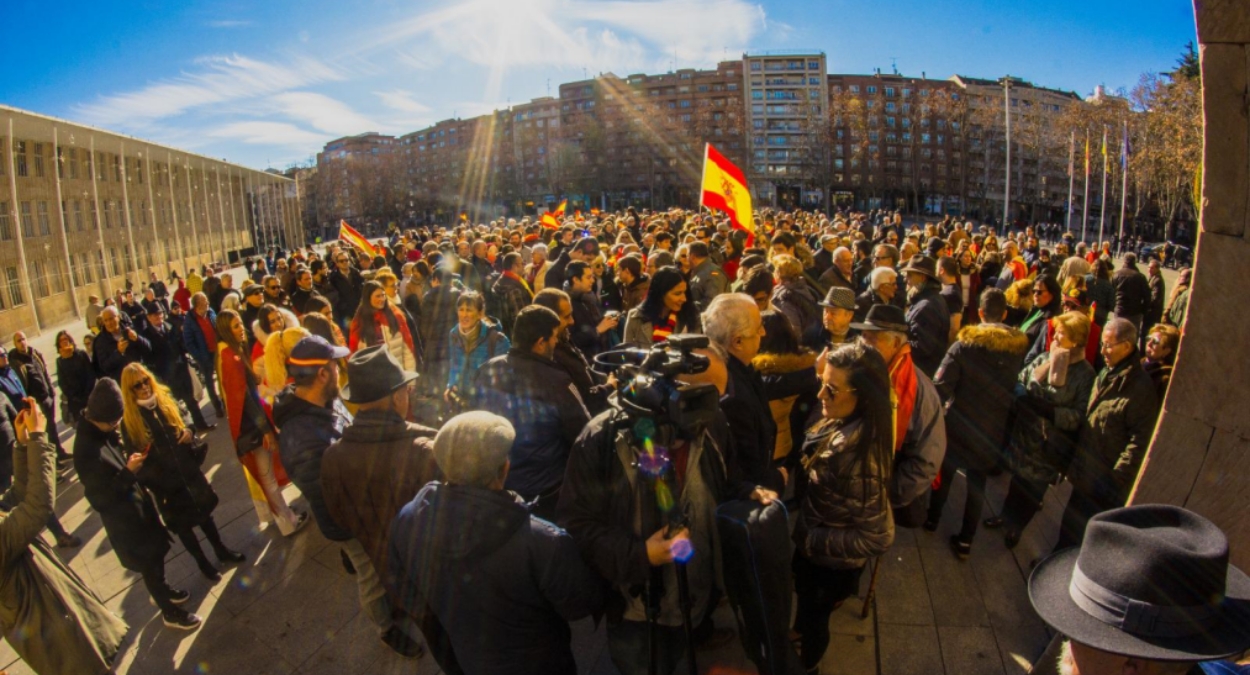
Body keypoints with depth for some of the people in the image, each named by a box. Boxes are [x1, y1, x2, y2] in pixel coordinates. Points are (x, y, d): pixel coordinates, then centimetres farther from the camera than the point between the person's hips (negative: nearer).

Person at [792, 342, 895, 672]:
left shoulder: (857, 458, -40)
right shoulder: (843, 423, -16)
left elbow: (878, 536, -31)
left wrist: (811, 541, -24)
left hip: (830, 561, -6)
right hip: (812, 543, 7)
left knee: (813, 614, 24)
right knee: (804, 598, 34)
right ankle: (801, 632, 64)